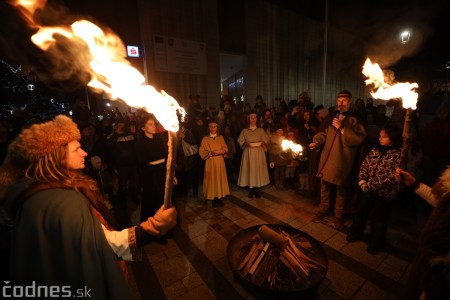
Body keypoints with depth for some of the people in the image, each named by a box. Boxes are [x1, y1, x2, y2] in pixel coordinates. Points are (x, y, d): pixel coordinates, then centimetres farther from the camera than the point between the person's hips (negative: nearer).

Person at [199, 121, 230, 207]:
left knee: (220, 178, 6)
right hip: (210, 162, -2)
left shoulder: (221, 137, 7)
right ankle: (213, 199, 12)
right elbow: (201, 151, -4)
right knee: (212, 179, 1)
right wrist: (210, 153, -19)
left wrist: (221, 151, -13)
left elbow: (225, 148, 8)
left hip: (220, 161, 3)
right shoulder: (205, 139, -1)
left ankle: (219, 198, 18)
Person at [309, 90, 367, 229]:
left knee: (341, 190, 7)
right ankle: (322, 210, 32)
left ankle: (338, 216, 24)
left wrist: (341, 128, -18)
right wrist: (316, 141, -1)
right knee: (324, 185, 14)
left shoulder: (355, 119, -3)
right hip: (327, 158, 5)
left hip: (342, 160, -5)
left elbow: (358, 139, -16)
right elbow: (325, 132, 17)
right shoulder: (334, 116, 14)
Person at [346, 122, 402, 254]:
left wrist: (370, 185, -20)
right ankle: (355, 232, 41)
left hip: (384, 193, -4)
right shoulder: (376, 149, 0)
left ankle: (376, 242, 36)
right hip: (369, 190, 5)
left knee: (378, 219, 13)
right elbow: (364, 165, 4)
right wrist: (362, 181, -10)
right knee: (361, 212, 18)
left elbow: (392, 177, -20)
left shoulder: (398, 155, -15)